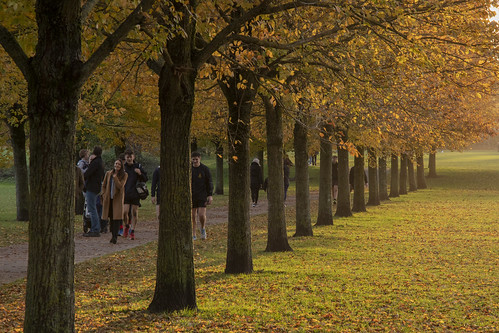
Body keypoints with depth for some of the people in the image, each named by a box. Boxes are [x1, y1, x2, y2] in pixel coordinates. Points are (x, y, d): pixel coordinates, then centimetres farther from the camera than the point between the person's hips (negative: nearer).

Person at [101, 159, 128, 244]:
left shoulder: (124, 175, -3)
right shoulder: (108, 173, 6)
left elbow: (120, 186, -14)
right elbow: (104, 185, 14)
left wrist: (115, 177, -19)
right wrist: (104, 195, 5)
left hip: (118, 198, -3)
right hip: (109, 198, 3)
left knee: (117, 217, -12)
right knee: (111, 218, 7)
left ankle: (115, 236, -15)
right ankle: (113, 235, 16)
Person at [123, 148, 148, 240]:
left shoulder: (138, 166, 3)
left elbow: (145, 179, 5)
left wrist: (140, 174, -14)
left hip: (135, 193, 0)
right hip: (125, 193, 0)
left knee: (134, 212, 3)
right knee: (125, 212, -10)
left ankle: (132, 231, 15)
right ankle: (127, 226, 18)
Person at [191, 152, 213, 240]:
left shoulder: (205, 169, -3)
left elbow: (209, 182, -2)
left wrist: (210, 195, -9)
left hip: (202, 196, -2)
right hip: (191, 196, 2)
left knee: (202, 215, -12)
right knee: (192, 216, 3)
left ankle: (203, 228, 17)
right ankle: (193, 235, 12)